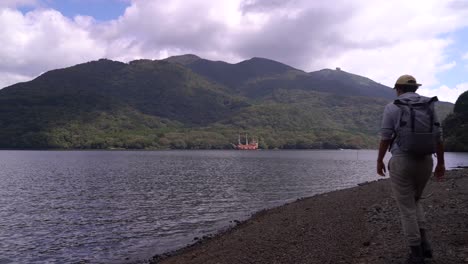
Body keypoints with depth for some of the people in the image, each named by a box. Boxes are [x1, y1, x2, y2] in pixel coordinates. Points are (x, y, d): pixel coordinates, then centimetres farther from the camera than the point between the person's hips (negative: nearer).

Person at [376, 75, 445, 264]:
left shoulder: (391, 108, -4)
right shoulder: (428, 106, 7)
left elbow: (385, 137, -7)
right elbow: (438, 136, 6)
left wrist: (379, 161, 5)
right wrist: (441, 163, 13)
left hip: (401, 162, -4)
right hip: (424, 162, 5)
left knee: (406, 209, 5)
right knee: (414, 201, 25)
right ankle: (424, 243, 14)